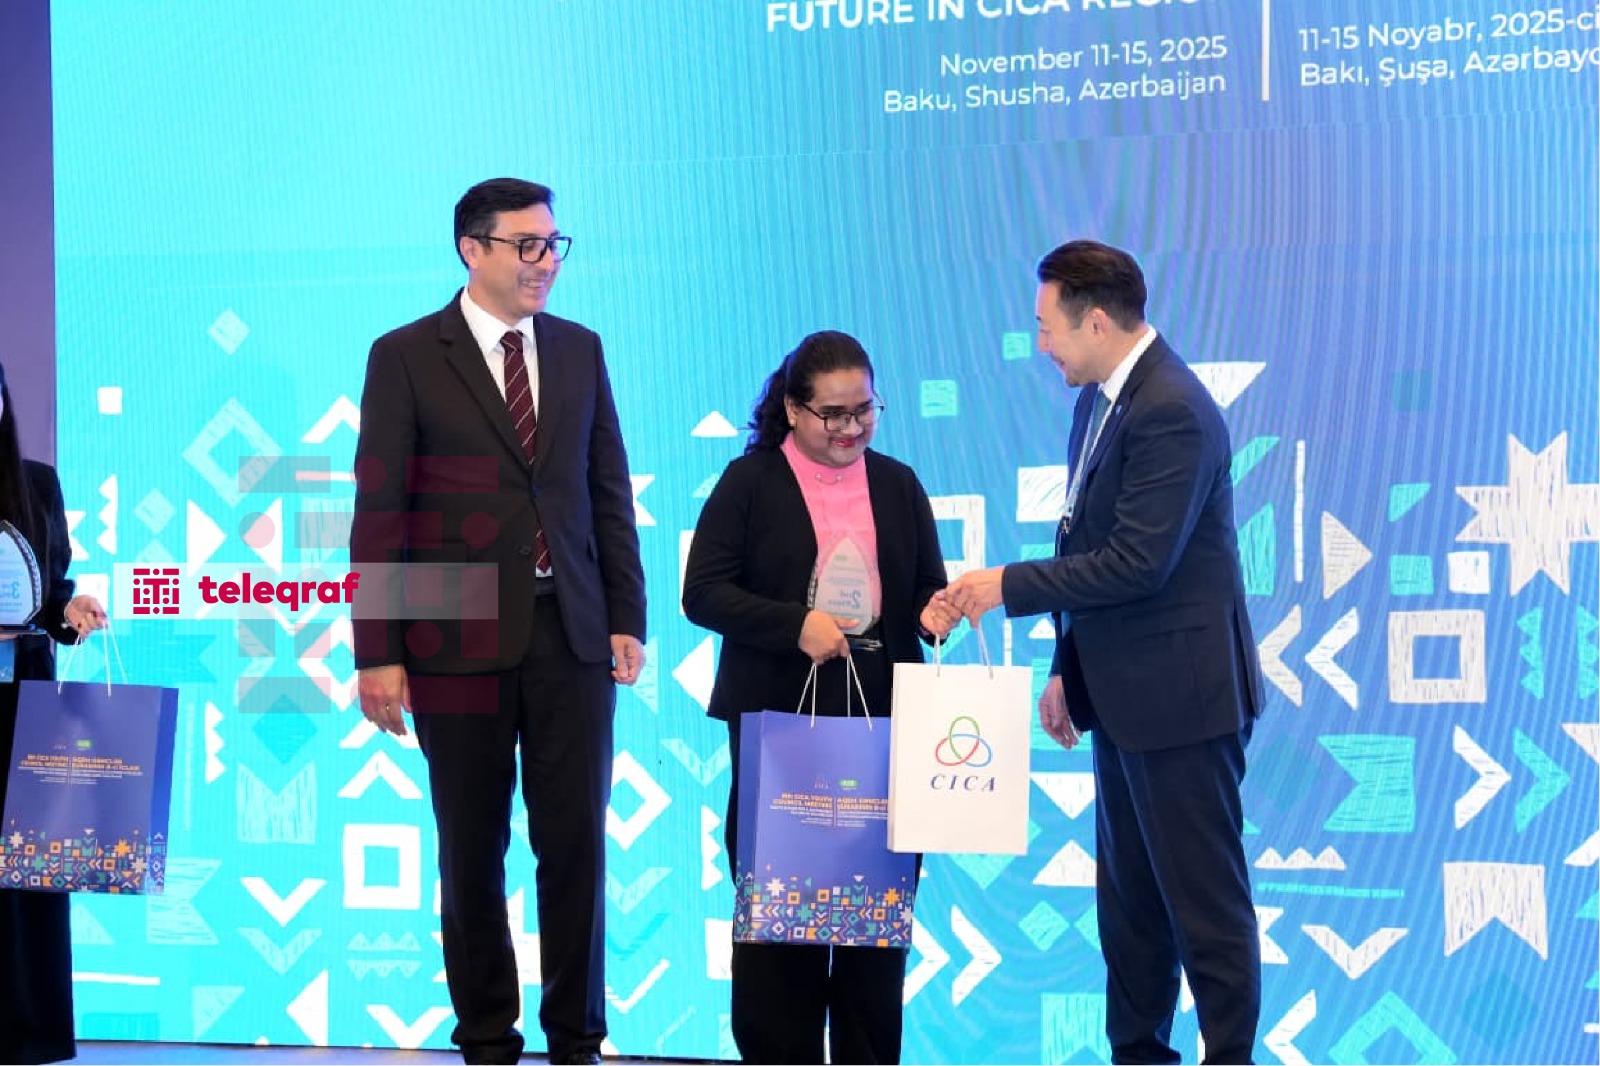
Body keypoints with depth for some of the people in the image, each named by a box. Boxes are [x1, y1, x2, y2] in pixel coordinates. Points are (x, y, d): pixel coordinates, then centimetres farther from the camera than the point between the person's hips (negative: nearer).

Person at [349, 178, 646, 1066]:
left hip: (572, 634, 2)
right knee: (472, 850, 6)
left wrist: (627, 618, 6)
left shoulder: (579, 349, 10)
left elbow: (609, 490, 12)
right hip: (464, 636, -2)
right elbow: (378, 511, -4)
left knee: (576, 842, 1)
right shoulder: (405, 357, -2)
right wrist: (378, 652, -7)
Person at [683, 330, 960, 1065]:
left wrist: (935, 613, -11)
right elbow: (702, 593, -7)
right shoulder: (751, 481, 0)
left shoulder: (897, 484, 11)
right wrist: (795, 624, -19)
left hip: (881, 716, 3)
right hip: (777, 717, -3)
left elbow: (927, 591, 13)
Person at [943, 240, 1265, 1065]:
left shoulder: (1172, 411, -20)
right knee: (1127, 895, 15)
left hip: (1179, 695, -10)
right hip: (1122, 694, 10)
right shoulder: (1101, 401, 11)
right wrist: (1068, 670, 17)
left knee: (1204, 895, -2)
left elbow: (1137, 562, -25)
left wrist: (1010, 586, -17)